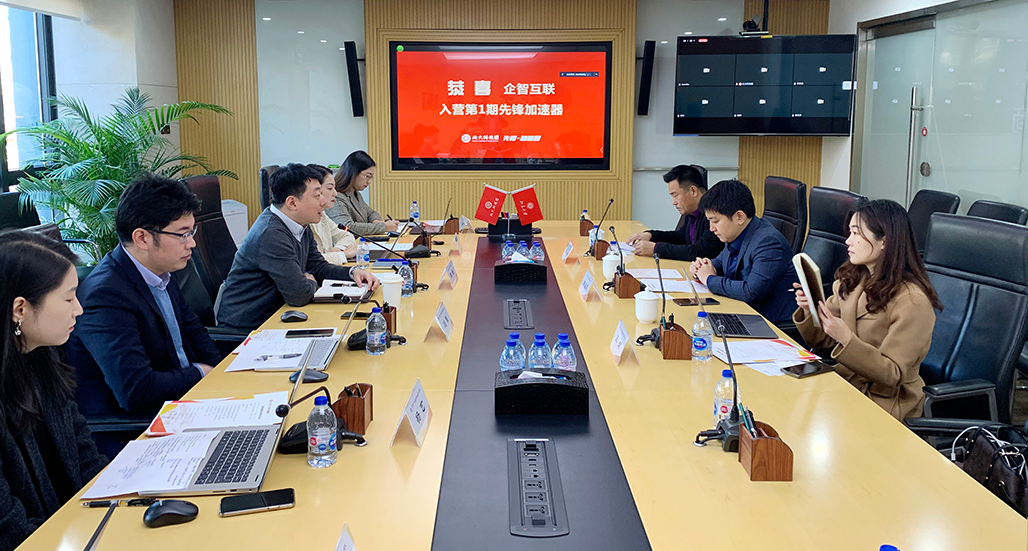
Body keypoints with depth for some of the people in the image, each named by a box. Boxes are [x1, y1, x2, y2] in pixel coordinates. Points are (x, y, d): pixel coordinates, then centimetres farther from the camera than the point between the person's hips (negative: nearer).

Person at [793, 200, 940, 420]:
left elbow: (892, 375, -18)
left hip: (886, 402, -6)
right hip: (845, 381, 6)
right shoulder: (852, 281, 5)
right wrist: (809, 310, -9)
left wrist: (846, 338, -30)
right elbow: (822, 339, 12)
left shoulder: (912, 302, -18)